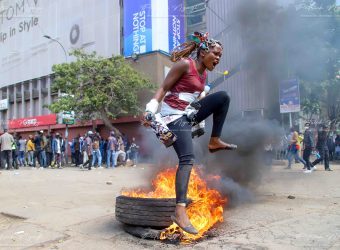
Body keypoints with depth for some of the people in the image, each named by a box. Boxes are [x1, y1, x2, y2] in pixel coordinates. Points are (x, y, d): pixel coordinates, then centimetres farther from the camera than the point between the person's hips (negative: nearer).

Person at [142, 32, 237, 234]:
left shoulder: (204, 74, 16)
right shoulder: (185, 64, -8)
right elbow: (163, 89, -11)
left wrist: (198, 123, 22)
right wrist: (151, 111, -22)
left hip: (189, 115, 8)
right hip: (174, 116, -8)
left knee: (223, 97, 1)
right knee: (187, 158, -23)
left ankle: (215, 141, 4)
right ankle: (180, 211, -25)